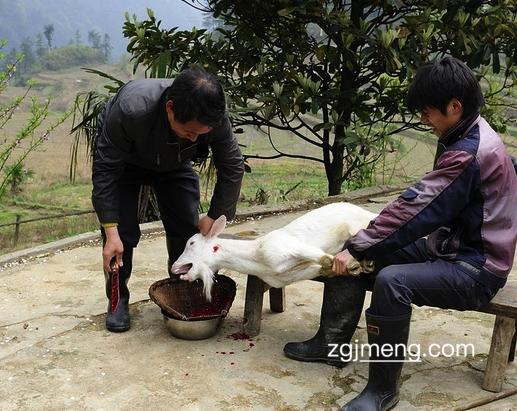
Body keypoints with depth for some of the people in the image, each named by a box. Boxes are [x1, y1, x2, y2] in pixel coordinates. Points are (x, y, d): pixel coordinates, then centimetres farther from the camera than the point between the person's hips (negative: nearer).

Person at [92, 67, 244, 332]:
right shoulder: (131, 109, -44)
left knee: (187, 229, -5)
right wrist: (111, 233, -33)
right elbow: (105, 170, -33)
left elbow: (232, 167, -19)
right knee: (122, 231, -11)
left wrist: (213, 218, -19)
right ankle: (117, 300, 10)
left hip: (174, 164, 3)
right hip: (124, 161, -2)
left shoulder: (214, 118, -35)